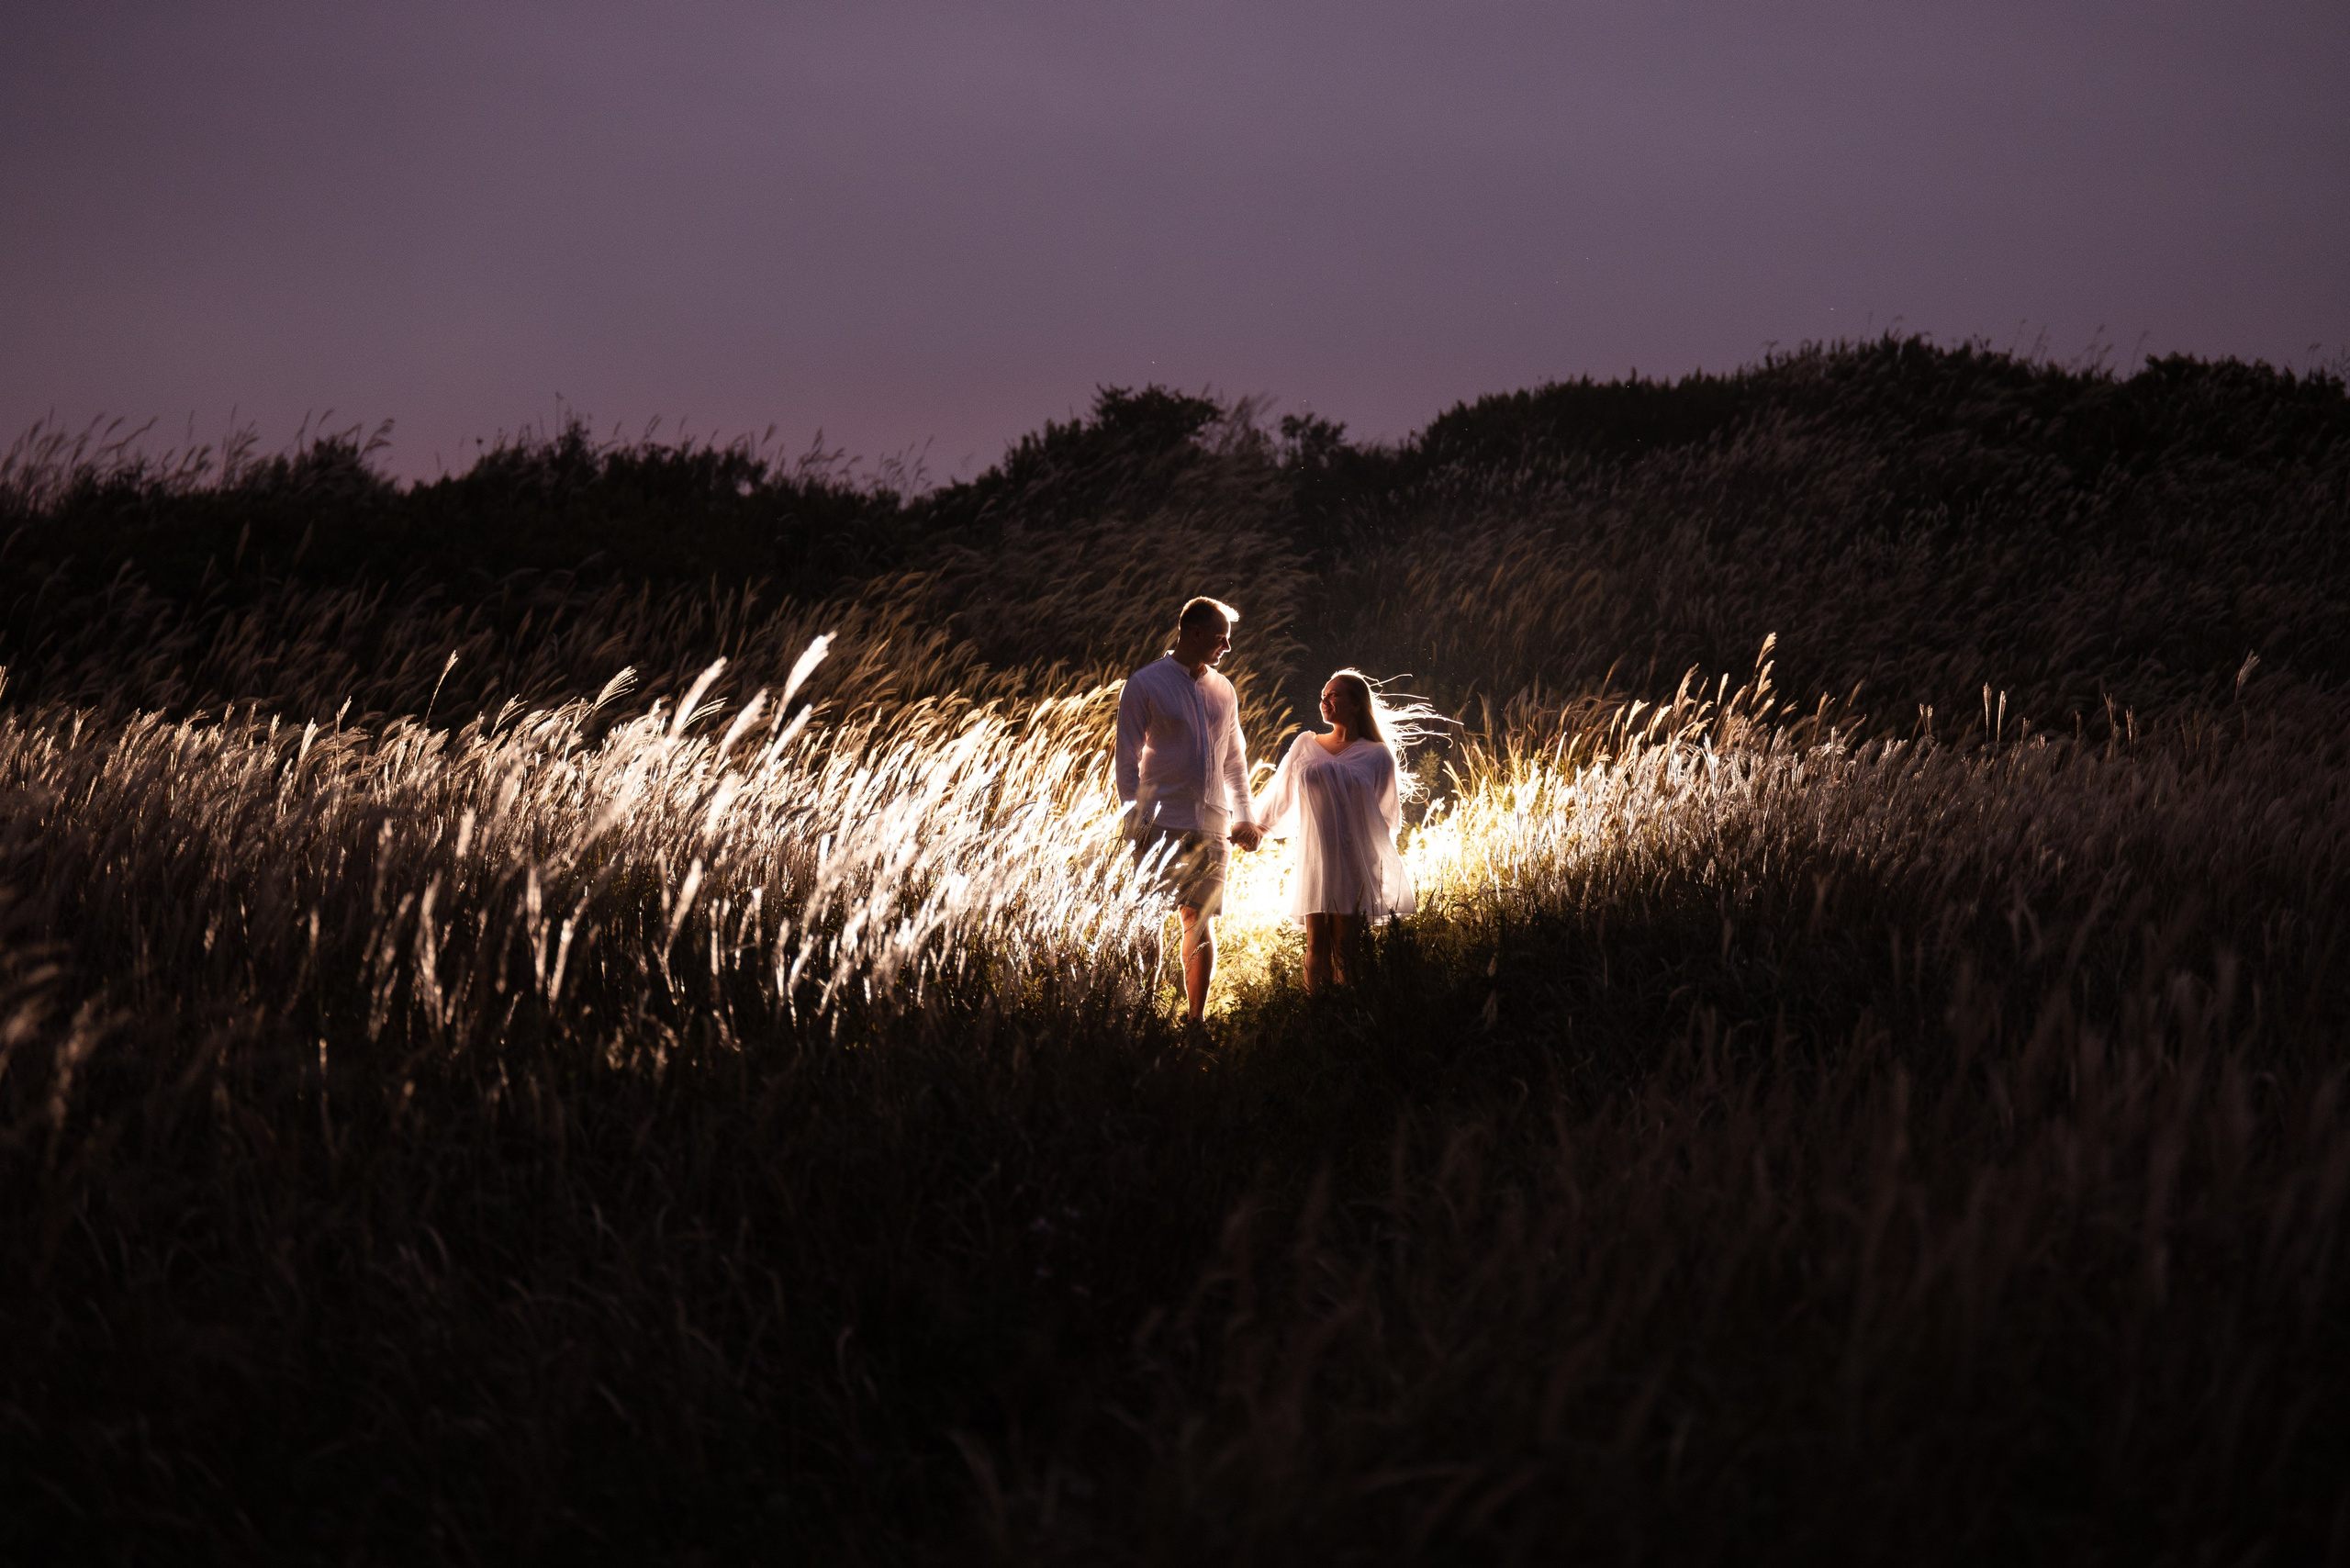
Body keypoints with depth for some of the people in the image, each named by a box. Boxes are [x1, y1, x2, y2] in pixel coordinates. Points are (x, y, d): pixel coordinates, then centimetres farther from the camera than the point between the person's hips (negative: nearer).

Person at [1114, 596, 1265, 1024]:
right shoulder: (1144, 684, -1)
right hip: (1162, 825, -5)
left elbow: (1234, 761, 21)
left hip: (1212, 828, 5)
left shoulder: (1223, 691, 14)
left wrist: (1244, 817, 11)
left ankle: (1196, 1020, 11)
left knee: (1202, 923, 6)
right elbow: (1128, 761, -2)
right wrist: (1136, 822, -9)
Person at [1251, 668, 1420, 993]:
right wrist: (1255, 828, 35)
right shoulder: (1305, 746, 10)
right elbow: (1280, 795, 25)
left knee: (1346, 950, -6)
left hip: (1355, 864, -2)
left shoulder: (1377, 756, 4)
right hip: (1313, 860, 2)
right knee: (1316, 948, -3)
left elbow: (1387, 818, 12)